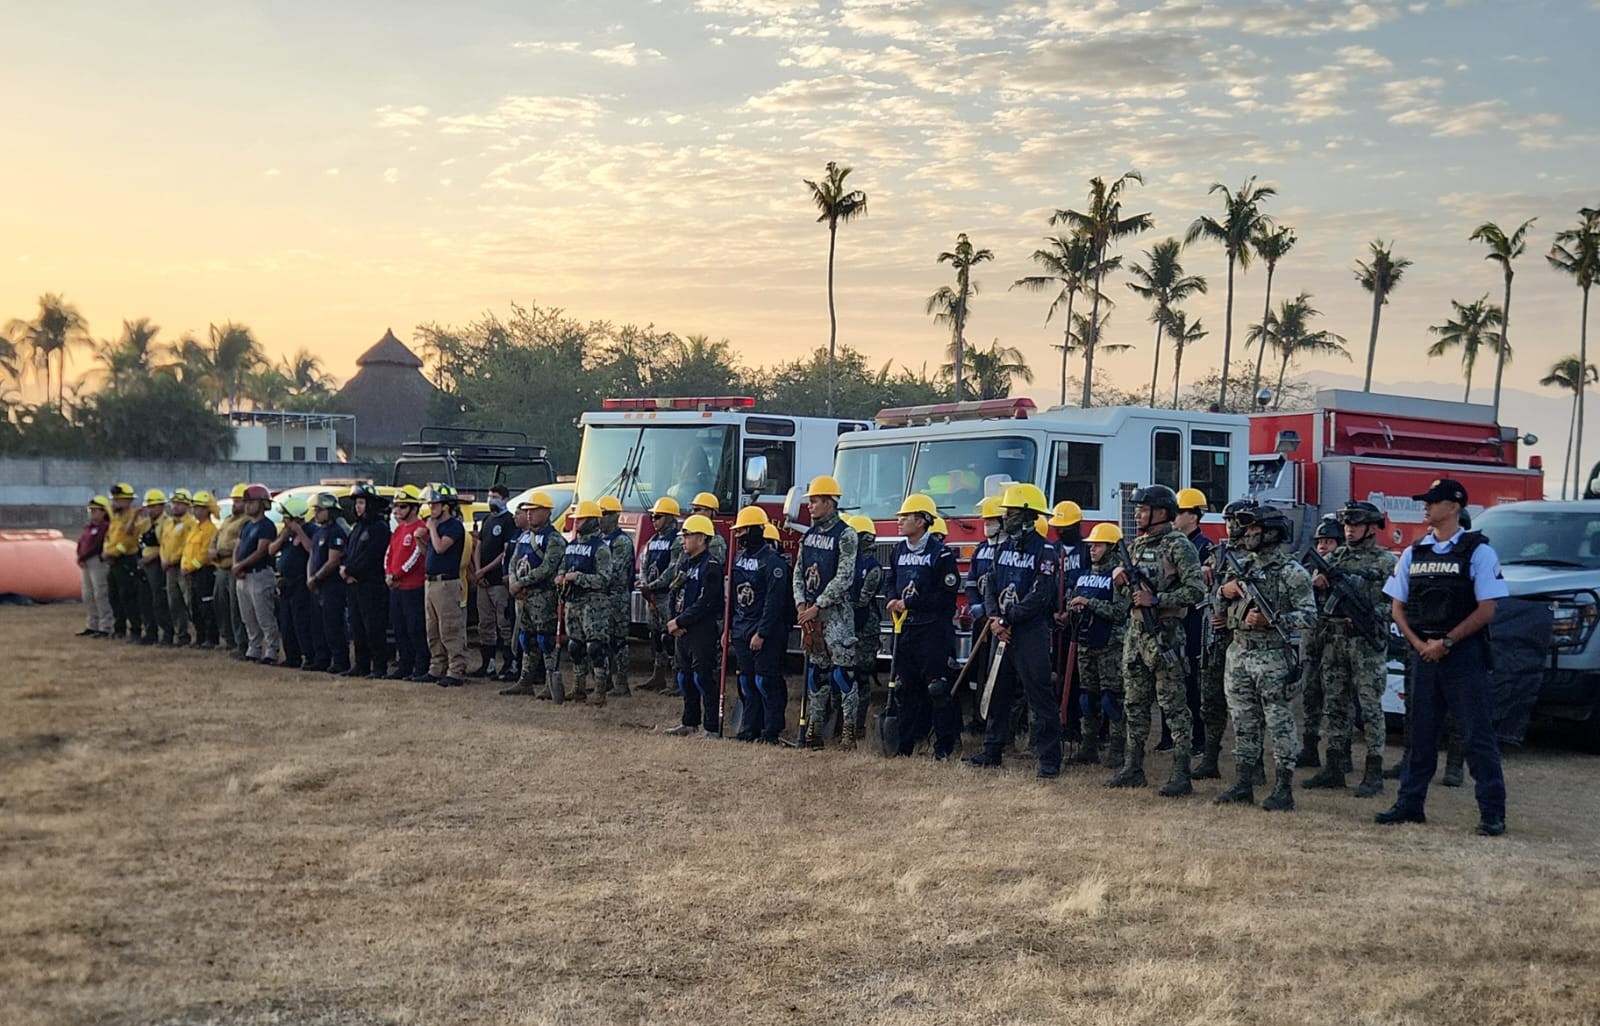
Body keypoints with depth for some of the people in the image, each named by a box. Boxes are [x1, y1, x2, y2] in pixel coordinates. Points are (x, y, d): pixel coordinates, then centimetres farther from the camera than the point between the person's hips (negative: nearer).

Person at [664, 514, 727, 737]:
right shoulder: (685, 564, 15)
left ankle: (712, 727, -6)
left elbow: (704, 604, -18)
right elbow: (676, 595, 17)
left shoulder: (711, 567, -13)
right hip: (684, 630, 9)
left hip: (703, 630, -9)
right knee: (685, 676, 13)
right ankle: (690, 722, 23)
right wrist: (675, 621, 1)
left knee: (703, 677, -9)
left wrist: (680, 621, -14)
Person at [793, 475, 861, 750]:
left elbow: (844, 578, -15)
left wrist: (817, 606, -16)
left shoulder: (845, 535, -9)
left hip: (836, 612, -7)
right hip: (810, 613, 7)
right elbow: (799, 572, 14)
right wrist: (801, 604, -1)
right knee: (816, 673, 10)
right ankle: (813, 728, 13)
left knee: (843, 671, -7)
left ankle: (848, 728, -4)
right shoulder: (809, 534, 13)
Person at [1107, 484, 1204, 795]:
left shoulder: (1178, 546, -10)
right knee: (1134, 705, 12)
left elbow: (1196, 590, -18)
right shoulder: (1137, 544, 14)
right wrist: (1119, 573, 5)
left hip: (1164, 634, -8)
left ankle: (1181, 774, -3)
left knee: (1174, 705, -5)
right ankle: (1133, 769, 20)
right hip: (1136, 630, 8)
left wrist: (1156, 599, -21)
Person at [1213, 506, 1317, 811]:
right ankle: (1244, 785, 17)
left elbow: (1309, 615, -12)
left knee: (1279, 724, -2)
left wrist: (1269, 620, -22)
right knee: (1243, 722, 10)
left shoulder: (1292, 572, -7)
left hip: (1273, 657, -7)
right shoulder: (1242, 565, 13)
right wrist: (1225, 590, 1)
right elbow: (1217, 600, 24)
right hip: (1239, 653, 7)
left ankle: (1284, 789, 2)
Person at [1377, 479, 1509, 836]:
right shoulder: (1413, 553, 10)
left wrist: (1446, 642, -13)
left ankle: (1492, 813, 0)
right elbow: (1398, 607, 11)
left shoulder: (1477, 552, -4)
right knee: (1420, 733, 10)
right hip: (1424, 656, 5)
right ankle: (1410, 803, 17)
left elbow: (1486, 609, -9)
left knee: (1478, 734, -4)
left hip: (1464, 655, -5)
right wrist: (1419, 644, -4)